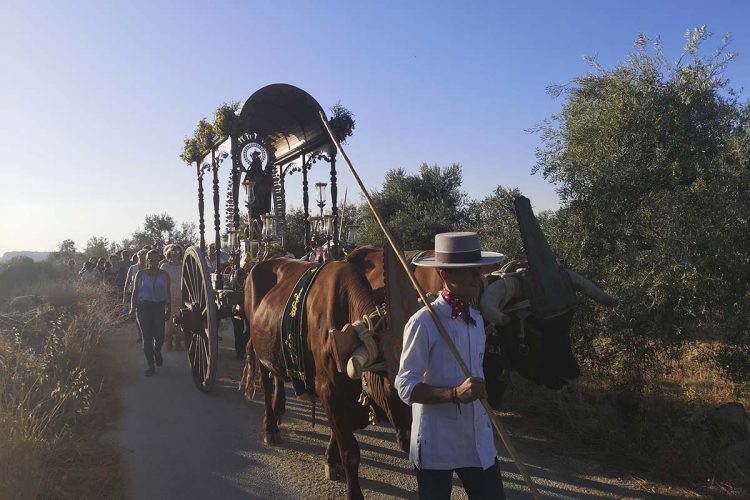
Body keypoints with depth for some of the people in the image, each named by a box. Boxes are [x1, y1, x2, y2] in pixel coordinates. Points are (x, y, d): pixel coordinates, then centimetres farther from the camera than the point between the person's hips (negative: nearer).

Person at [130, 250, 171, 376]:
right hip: (143, 307, 0)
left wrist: (169, 308, 9)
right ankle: (151, 365, 7)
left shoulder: (164, 274, 7)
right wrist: (132, 308, 3)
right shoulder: (141, 274, 5)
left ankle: (157, 352, 32)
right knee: (147, 337, -2)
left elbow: (168, 293, 12)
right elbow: (135, 291, 8)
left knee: (159, 336, -4)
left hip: (159, 307, 1)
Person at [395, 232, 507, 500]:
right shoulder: (423, 322, -18)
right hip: (436, 446, -6)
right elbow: (405, 386, -18)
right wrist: (455, 394, -30)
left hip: (480, 441, 6)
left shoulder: (476, 318, 5)